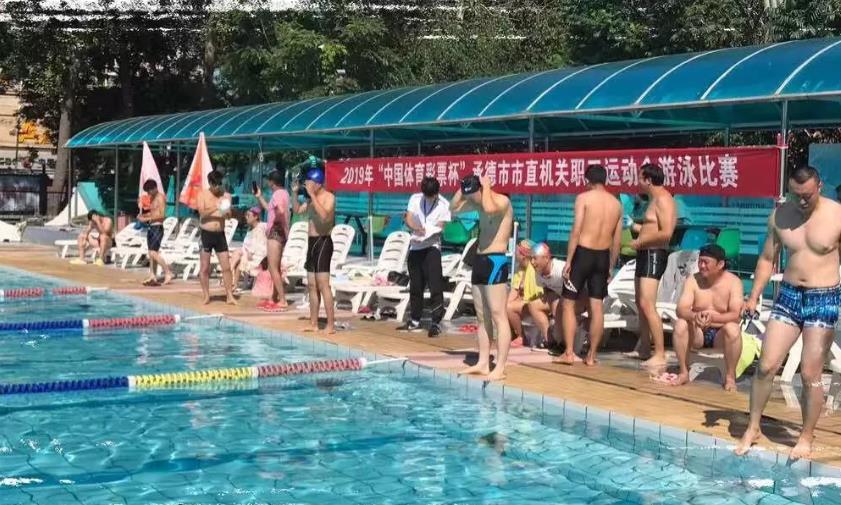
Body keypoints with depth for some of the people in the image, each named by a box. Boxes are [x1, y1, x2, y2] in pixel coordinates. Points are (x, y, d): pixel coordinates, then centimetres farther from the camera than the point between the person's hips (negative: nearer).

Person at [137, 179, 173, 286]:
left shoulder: (160, 197, -11)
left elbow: (162, 215, -19)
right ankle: (153, 277, 14)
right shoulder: (152, 198, 16)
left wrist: (147, 219, -20)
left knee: (153, 253, -15)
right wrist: (143, 215, 7)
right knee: (151, 253, 10)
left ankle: (168, 272, -8)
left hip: (157, 228, -9)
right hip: (151, 228, 9)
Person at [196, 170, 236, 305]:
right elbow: (202, 213, -12)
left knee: (226, 267, -1)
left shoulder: (226, 195, 7)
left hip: (220, 234, 2)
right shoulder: (203, 195, 0)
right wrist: (215, 208, -27)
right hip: (206, 234, -2)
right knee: (204, 268, 3)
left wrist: (227, 211, -26)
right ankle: (206, 296, 12)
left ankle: (230, 296, 3)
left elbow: (229, 213, -3)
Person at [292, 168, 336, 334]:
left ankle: (331, 325, -11)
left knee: (323, 284, -12)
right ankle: (313, 323, 16)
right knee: (312, 285, 10)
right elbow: (297, 210, 22)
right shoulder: (311, 199, 14)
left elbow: (324, 215, -28)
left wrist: (312, 195, -27)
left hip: (323, 242, -9)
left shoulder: (329, 197, -11)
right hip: (312, 241, 9)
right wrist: (295, 193, 8)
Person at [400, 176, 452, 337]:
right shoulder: (415, 199, 3)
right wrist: (416, 228, -27)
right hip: (415, 247, 4)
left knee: (435, 286, -11)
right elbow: (408, 218, -7)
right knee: (415, 286, 12)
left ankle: (436, 323, -9)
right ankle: (415, 321, 24)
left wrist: (424, 234, -22)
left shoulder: (443, 205, -5)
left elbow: (439, 227, -8)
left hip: (432, 247, -4)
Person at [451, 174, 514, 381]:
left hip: (495, 261, -9)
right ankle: (483, 364, 15)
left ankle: (500, 368, -12)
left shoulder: (502, 201, -11)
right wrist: (463, 188, 8)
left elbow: (489, 208, -33)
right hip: (480, 260, 9)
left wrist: (486, 187, -17)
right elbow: (454, 208, 21)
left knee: (498, 315, -10)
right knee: (482, 317, 10)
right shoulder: (479, 203, 14)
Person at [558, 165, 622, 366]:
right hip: (603, 257, 5)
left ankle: (569, 353, 1)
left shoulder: (584, 197, -6)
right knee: (597, 307, 7)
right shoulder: (616, 203, 8)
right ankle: (591, 355, 10)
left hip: (583, 253, -4)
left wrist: (568, 260, -10)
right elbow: (617, 240, 9)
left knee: (568, 303, 5)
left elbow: (576, 231, -13)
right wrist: (610, 267, 16)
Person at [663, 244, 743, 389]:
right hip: (698, 333, 2)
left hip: (720, 334, -2)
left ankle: (730, 376, -17)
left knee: (733, 328, -34)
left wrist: (713, 317, -40)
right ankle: (684, 373, -14)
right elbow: (681, 310, -15)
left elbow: (736, 315, -21)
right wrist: (695, 316, -39)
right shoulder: (693, 280, -4)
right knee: (680, 324, -27)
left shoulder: (733, 282, -10)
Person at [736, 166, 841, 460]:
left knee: (810, 374, -2)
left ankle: (806, 438, 14)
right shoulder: (780, 216, 2)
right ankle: (753, 428, 17)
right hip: (788, 295, 3)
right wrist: (754, 297, 5)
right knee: (766, 366, 1)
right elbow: (767, 258, 11)